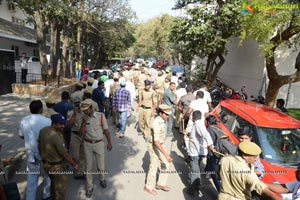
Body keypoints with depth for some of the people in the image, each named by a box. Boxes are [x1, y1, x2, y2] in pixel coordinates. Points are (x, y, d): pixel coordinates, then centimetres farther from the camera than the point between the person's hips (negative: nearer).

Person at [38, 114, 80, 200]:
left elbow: (39, 146, 7)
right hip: (56, 166, -8)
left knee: (54, 182, 31)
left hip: (45, 164, 9)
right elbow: (65, 154, -25)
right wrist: (74, 165, -13)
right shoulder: (57, 136, -30)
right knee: (61, 188, 12)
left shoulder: (43, 130, -6)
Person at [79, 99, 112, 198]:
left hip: (99, 144, -1)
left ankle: (102, 179, 41)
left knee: (101, 166, 9)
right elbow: (81, 134, -8)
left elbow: (106, 130, -4)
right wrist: (84, 122, -19)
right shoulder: (84, 118, -6)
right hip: (87, 144, 2)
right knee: (88, 167, 10)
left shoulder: (101, 116, -12)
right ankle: (89, 187, 29)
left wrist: (109, 142, -4)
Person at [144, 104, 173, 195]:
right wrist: (166, 155, -39)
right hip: (154, 146, -8)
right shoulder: (157, 124, -32)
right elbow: (156, 142, -36)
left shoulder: (164, 120, -4)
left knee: (165, 164, 15)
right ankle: (148, 187, 26)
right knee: (154, 167, 6)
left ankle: (160, 184, 32)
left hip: (160, 144, 8)